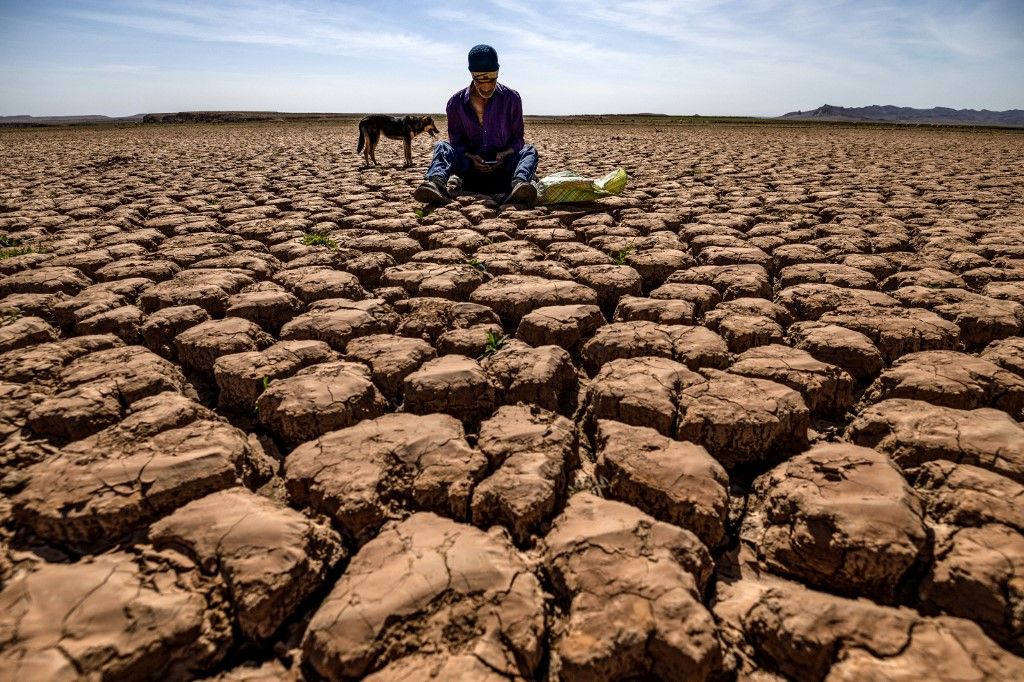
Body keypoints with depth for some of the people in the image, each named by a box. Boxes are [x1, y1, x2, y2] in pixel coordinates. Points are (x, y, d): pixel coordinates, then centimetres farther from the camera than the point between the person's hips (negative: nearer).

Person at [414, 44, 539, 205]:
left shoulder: (511, 98, -1)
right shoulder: (456, 103, -1)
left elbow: (517, 139, 3)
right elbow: (456, 141, 3)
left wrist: (504, 154, -20)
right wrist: (471, 158, -19)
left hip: (503, 167, 0)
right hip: (471, 166, 0)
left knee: (530, 150, -26)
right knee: (442, 147, -22)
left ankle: (518, 184, -58)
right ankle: (437, 182, -55)